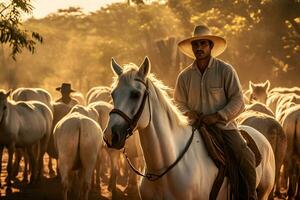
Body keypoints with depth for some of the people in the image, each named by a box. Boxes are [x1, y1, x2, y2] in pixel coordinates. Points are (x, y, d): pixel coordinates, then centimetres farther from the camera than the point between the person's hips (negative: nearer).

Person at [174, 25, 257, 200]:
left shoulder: (225, 70, -2)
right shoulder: (185, 76, 7)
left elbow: (238, 102, -6)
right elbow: (179, 103, 14)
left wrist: (218, 116, -18)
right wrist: (189, 114, -8)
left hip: (223, 125, -3)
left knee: (246, 157, -23)